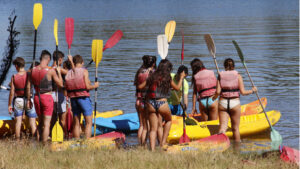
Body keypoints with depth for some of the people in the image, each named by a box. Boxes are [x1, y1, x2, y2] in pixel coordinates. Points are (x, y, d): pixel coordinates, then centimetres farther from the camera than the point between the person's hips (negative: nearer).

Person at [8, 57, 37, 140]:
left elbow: (12, 92, -5)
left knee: (18, 121, 6)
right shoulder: (29, 75, -9)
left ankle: (18, 141, 8)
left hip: (18, 101, 0)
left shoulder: (14, 77, -8)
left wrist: (9, 105, 2)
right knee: (32, 122, 5)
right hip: (29, 101, 0)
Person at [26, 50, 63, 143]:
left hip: (37, 97, 5)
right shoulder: (51, 70, -11)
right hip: (47, 97, -5)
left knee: (40, 122, 19)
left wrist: (28, 100, 16)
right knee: (46, 124, -2)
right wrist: (59, 72, 9)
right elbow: (60, 84, -4)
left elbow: (28, 87, 6)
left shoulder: (33, 70, 2)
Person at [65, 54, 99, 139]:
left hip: (73, 99, 5)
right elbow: (87, 87, -14)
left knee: (76, 123, 11)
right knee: (88, 122, 0)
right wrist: (95, 86, 6)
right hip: (84, 98, -5)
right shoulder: (84, 71, -8)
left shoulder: (69, 73, 6)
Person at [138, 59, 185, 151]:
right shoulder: (168, 79, 1)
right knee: (168, 120, 27)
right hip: (162, 103, -2)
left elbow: (140, 87, 10)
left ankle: (152, 149, -3)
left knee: (153, 129, 7)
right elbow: (177, 88, 16)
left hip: (150, 104, 2)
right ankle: (163, 141, 19)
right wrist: (182, 77, 30)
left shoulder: (152, 77, 7)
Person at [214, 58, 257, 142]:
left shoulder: (220, 75, 2)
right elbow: (243, 92, -5)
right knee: (235, 128, 12)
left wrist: (213, 98, 15)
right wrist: (252, 91, 13)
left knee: (223, 126, -5)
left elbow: (218, 92, -5)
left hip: (223, 103, 0)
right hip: (235, 103, 0)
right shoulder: (238, 76, -1)